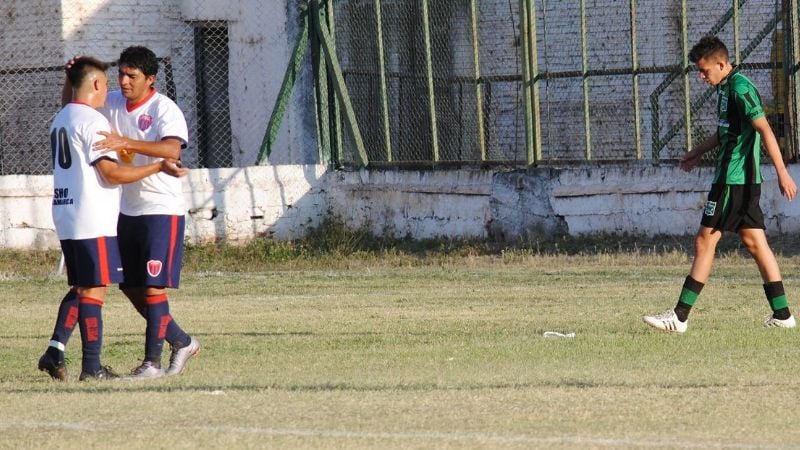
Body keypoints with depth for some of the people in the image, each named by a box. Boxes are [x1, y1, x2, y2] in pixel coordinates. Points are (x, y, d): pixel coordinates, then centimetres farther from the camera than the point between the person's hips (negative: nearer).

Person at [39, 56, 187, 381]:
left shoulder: (60, 120, 15)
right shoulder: (92, 121, -14)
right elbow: (112, 173, -18)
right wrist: (159, 167, -12)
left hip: (65, 217, 9)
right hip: (93, 221, -9)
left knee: (80, 287, 16)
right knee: (94, 290, -4)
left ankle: (55, 351, 5)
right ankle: (91, 366, -3)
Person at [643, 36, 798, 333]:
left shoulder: (740, 88, -15)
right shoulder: (726, 88, 15)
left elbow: (765, 130, -20)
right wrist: (700, 152, 38)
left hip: (733, 180, -10)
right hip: (745, 180, 10)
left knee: (705, 241, -7)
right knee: (754, 242, 9)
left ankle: (680, 317, -6)